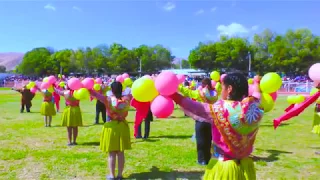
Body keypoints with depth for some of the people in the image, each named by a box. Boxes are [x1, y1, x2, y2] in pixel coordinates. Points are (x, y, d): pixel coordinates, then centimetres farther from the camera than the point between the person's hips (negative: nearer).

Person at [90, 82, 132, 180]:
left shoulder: (108, 99, -15)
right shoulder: (126, 99, -7)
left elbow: (95, 94, -11)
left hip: (111, 127, -3)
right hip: (123, 127, 3)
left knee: (111, 153, 8)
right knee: (121, 152, 12)